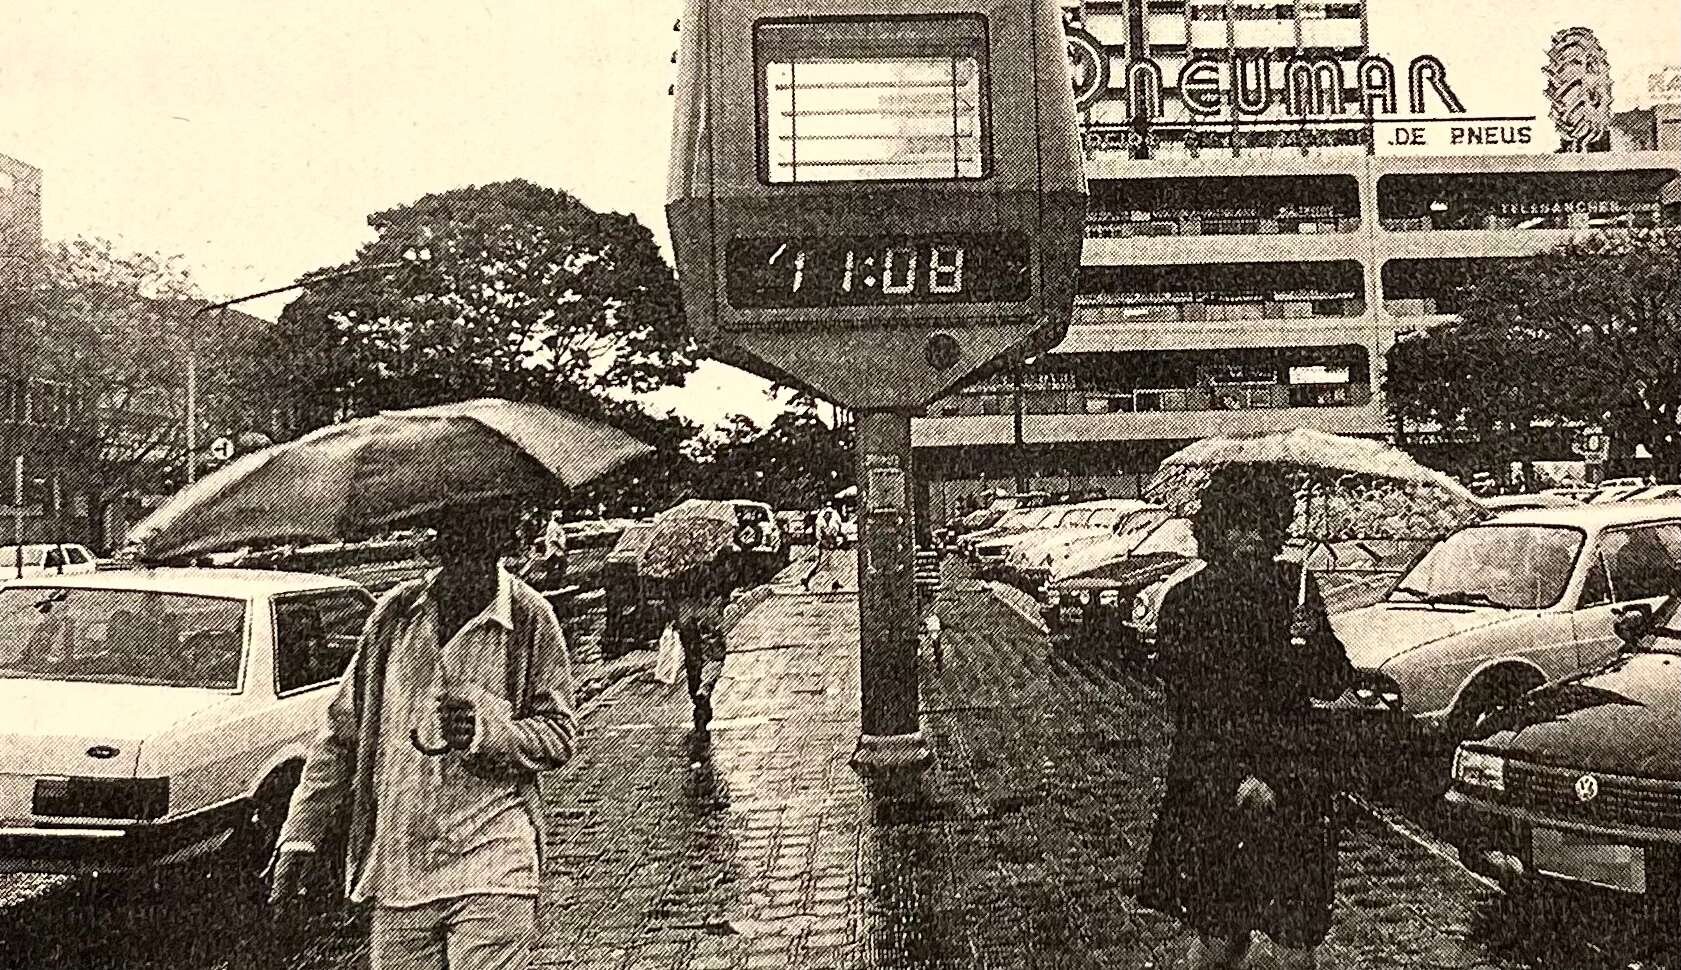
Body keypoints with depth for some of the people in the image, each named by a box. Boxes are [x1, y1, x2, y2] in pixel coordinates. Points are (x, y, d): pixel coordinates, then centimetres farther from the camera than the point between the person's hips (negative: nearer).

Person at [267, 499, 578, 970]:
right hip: (395, 868, 4)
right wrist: (301, 836, 10)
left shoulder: (530, 619, -3)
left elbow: (559, 735, 0)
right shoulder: (395, 613, 6)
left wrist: (486, 733, -18)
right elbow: (343, 730, 12)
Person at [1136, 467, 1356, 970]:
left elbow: (1333, 685, 8)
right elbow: (1188, 711, -7)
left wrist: (1312, 642, -13)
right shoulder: (1185, 603, -3)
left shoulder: (1295, 587, 5)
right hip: (1211, 767, -2)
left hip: (1292, 763, 2)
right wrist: (1237, 779, -16)